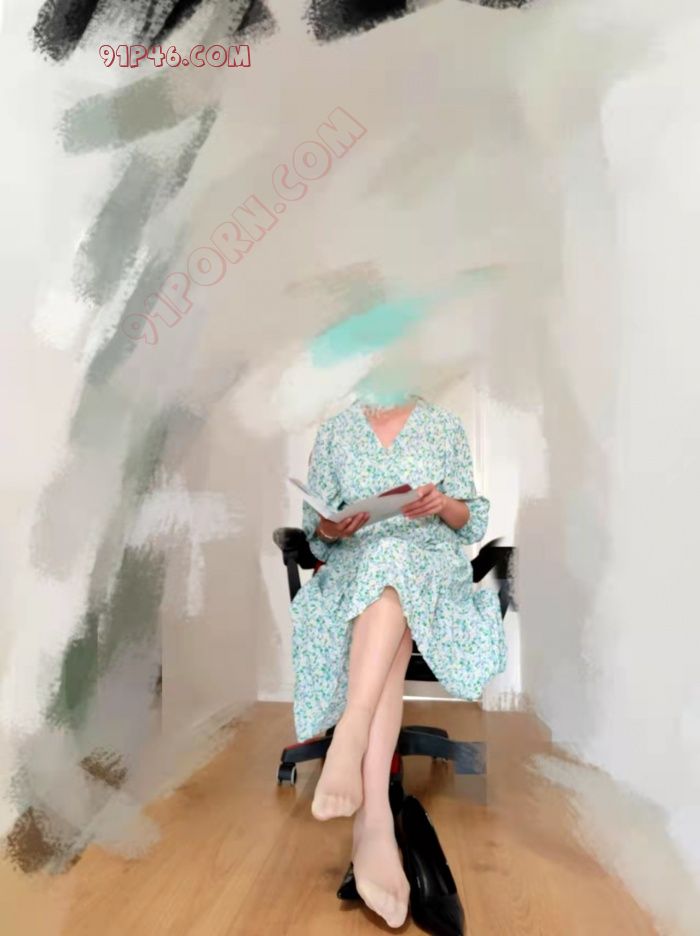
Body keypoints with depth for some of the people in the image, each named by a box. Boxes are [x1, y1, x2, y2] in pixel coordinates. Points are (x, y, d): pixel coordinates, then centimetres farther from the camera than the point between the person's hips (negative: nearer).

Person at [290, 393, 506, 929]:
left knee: (393, 560, -36)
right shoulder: (335, 432, 14)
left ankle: (350, 735, -50)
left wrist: (443, 504, -12)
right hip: (354, 566, 0)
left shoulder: (445, 426, 13)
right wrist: (330, 529, -12)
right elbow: (316, 531, 12)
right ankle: (377, 818, -48)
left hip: (434, 565, 0)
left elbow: (473, 522, 10)